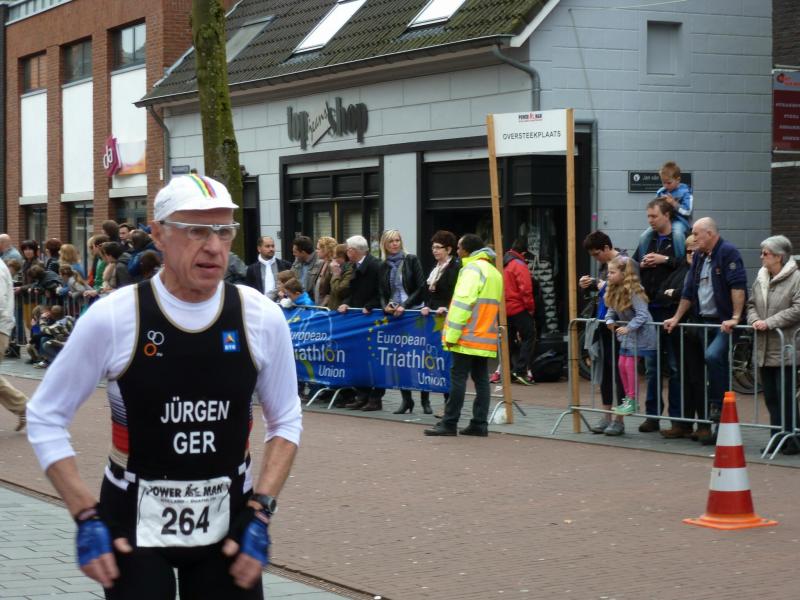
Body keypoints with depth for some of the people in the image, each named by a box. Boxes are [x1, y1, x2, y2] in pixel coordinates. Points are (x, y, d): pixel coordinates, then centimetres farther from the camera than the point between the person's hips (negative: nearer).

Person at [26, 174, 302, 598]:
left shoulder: (261, 318, -7)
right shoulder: (111, 318, -14)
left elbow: (285, 421, 6)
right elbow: (45, 417, -4)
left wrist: (260, 515, -4)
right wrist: (86, 518, -10)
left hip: (228, 520, 2)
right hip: (135, 522, -2)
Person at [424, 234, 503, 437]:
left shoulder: (472, 269, -10)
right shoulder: (494, 272, 18)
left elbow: (462, 303, -17)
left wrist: (451, 334, -18)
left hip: (468, 337, -8)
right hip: (486, 338, 8)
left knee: (458, 377, -6)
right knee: (481, 379, 7)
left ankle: (449, 423, -5)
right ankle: (479, 423, 5)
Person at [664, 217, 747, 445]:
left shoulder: (728, 253, -10)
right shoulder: (699, 257, 15)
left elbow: (738, 286, -20)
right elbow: (689, 291, 20)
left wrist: (735, 318, -25)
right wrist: (676, 318, 17)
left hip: (726, 323, -8)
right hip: (705, 321, 8)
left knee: (713, 356, -30)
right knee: (718, 365, 9)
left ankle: (719, 404, -18)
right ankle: (720, 426, 12)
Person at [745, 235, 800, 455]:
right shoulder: (761, 278, 13)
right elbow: (751, 304, 19)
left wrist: (769, 322, -18)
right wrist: (754, 320, -2)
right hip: (764, 350, 7)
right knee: (770, 396, 9)